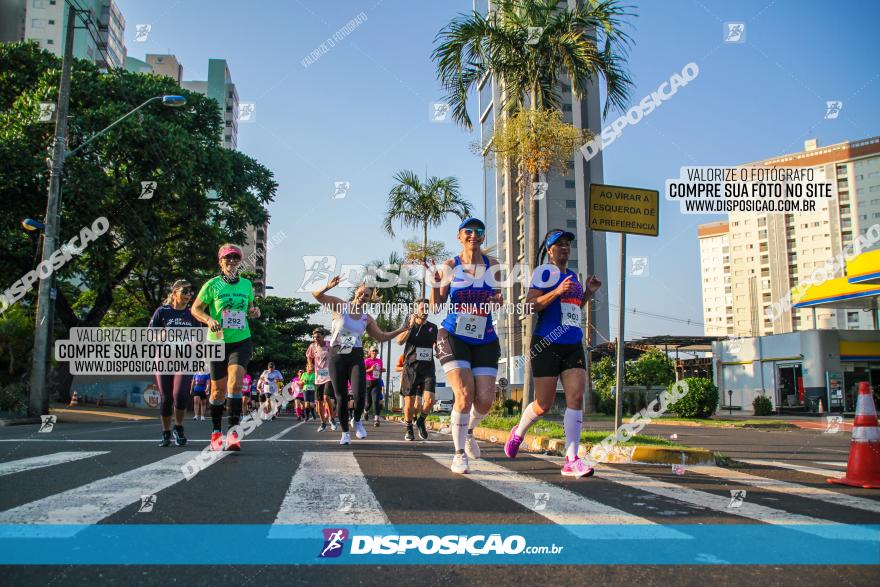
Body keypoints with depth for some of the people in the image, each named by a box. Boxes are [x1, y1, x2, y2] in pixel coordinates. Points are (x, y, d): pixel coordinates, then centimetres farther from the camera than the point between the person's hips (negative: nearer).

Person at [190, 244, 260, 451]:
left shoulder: (247, 284, 7)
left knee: (235, 383, -18)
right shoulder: (212, 285, -3)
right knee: (218, 390, 6)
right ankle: (216, 433, 23)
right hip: (218, 342, -1)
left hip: (241, 341, 1)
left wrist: (254, 311, -2)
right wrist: (209, 320, -17)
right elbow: (195, 309, 2)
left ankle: (233, 432, -17)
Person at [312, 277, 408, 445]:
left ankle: (357, 421, 15)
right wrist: (328, 286, -32)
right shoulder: (340, 305, -2)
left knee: (359, 394, -16)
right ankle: (345, 432, 18)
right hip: (337, 356, -2)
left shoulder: (367, 318, 8)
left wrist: (401, 329, 5)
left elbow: (381, 337, 13)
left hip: (356, 357, 2)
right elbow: (317, 295, -11)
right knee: (341, 397, 1)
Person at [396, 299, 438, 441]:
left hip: (427, 368, 2)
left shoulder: (433, 327, 13)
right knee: (409, 402, 0)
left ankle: (421, 422, 14)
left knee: (429, 399, -14)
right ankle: (409, 428, 22)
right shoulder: (408, 325, 6)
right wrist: (411, 325, -15)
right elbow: (399, 341, -11)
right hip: (410, 368, -2)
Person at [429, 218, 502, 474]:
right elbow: (436, 306, 3)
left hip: (485, 341, 3)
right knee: (465, 395, -15)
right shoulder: (450, 266, 1)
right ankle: (459, 453, 1)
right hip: (453, 338, -2)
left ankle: (469, 431, 30)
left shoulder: (493, 265, 5)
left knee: (485, 400, -4)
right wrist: (435, 284, -15)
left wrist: (498, 300, -6)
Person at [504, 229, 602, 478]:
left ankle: (571, 461, -9)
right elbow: (530, 306, -13)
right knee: (543, 405, 1)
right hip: (547, 345, -6)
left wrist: (588, 292, 16)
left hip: (573, 346, 6)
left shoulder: (573, 275, 19)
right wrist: (557, 291, -23)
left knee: (576, 397, -10)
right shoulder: (546, 272, -4)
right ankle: (518, 433, 31)